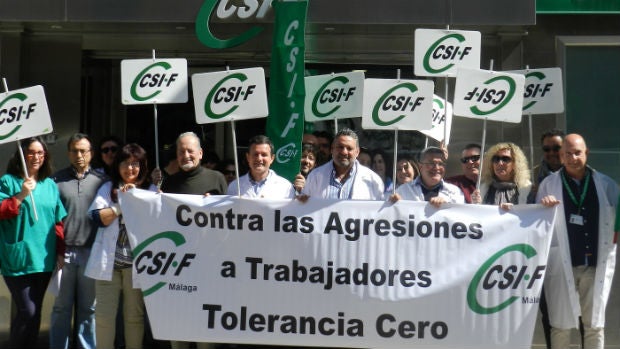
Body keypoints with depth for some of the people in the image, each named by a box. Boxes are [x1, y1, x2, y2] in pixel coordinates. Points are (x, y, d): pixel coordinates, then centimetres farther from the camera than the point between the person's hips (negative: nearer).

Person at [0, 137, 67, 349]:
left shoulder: (50, 185, 11)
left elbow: (59, 221, 13)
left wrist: (60, 252, 8)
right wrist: (21, 195, -18)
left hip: (43, 259, 4)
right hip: (17, 259, -4)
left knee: (35, 311, 10)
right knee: (27, 311, -11)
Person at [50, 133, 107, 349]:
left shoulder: (101, 180, 5)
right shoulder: (57, 180, 4)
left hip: (91, 251, 1)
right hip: (64, 251, 0)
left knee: (88, 307, 9)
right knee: (61, 307, 6)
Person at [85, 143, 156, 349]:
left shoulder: (151, 191, 7)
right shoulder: (108, 188, 10)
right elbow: (97, 217, -4)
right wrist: (123, 204, -9)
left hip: (136, 261, -1)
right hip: (108, 260, 1)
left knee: (134, 315, 7)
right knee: (104, 314, 4)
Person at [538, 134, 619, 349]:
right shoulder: (549, 184, 3)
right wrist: (543, 207, -13)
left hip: (596, 265, 1)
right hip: (562, 265, -1)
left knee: (595, 325, 9)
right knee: (561, 325, 4)